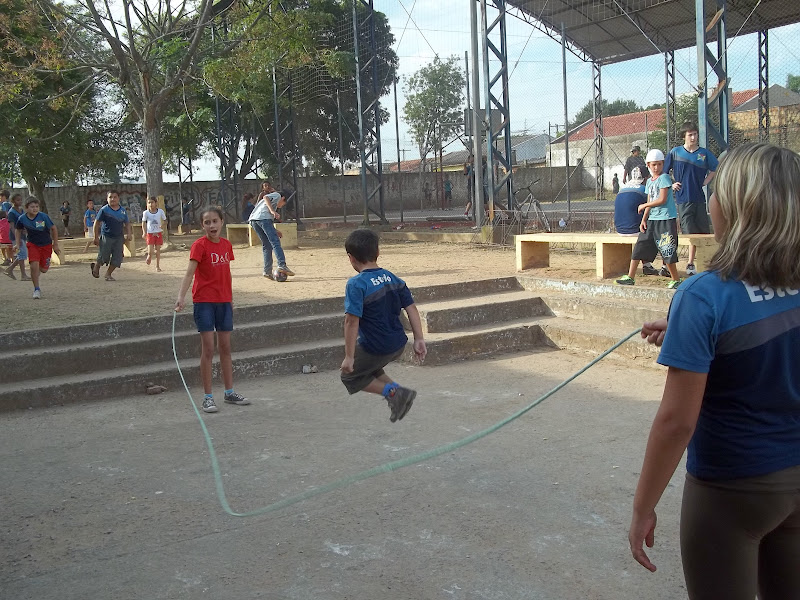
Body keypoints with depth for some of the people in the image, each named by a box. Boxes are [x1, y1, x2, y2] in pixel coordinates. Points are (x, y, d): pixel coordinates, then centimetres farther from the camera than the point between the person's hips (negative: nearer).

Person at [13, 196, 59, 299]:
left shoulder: (43, 217, -19)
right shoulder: (22, 219, -12)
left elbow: (54, 229, -7)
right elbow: (19, 230, 9)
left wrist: (55, 244, -4)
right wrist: (17, 244, 3)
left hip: (46, 245, 0)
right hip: (33, 244, 0)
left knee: (44, 269, 4)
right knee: (34, 265, -18)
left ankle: (38, 271, 43)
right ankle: (36, 289, -3)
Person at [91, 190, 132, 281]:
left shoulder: (123, 211, 4)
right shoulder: (104, 210, -8)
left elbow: (127, 223, 14)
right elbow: (97, 223, -4)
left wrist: (129, 233, -2)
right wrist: (96, 237, -7)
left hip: (119, 237, 4)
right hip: (106, 236, -4)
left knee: (117, 258, 0)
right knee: (104, 257, 3)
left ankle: (108, 274, 16)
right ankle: (96, 267, 35)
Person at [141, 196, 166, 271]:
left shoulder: (160, 211, -5)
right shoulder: (146, 213, -8)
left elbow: (165, 220, 6)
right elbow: (143, 223, 1)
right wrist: (144, 233, -9)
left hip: (158, 233, 1)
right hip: (150, 233, -1)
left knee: (158, 250, 6)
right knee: (150, 251, -8)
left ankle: (157, 266, 18)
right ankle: (149, 258, 27)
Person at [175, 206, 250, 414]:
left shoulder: (226, 245, 7)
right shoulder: (199, 245, -10)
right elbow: (190, 272, -20)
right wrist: (181, 297, -33)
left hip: (223, 301, 5)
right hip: (204, 301, -5)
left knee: (225, 347, 12)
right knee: (208, 349, -3)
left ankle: (229, 392, 22)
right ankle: (208, 397, 5)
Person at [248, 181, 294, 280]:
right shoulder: (277, 195, 19)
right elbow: (265, 197, -5)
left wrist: (275, 231, 28)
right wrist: (273, 211, -16)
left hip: (253, 220, 8)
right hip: (263, 217, -8)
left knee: (266, 246, 12)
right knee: (275, 242, -12)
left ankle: (268, 272, 6)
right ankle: (282, 265, -26)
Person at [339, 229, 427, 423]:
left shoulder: (356, 285, -18)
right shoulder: (393, 279, 3)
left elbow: (352, 321, -23)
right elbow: (412, 309, 1)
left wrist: (349, 356, -20)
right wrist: (419, 339, 6)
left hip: (374, 348, -7)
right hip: (398, 345, 7)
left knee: (350, 377, 17)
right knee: (370, 368, 31)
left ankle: (392, 393, 2)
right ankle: (397, 390, 13)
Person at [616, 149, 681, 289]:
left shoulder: (664, 178, -8)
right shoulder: (649, 181, 15)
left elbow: (662, 200, -15)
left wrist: (643, 206, -6)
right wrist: (643, 220, 6)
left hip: (666, 219, -8)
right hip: (652, 219, 8)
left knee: (667, 252, -4)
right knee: (639, 248, 6)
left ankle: (676, 280, 8)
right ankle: (630, 277, 13)